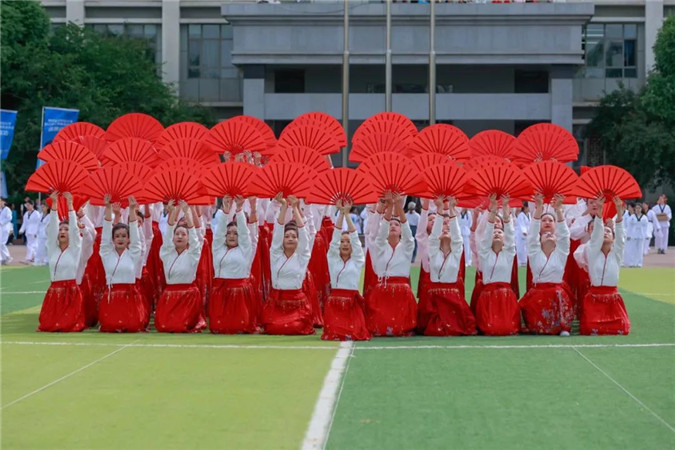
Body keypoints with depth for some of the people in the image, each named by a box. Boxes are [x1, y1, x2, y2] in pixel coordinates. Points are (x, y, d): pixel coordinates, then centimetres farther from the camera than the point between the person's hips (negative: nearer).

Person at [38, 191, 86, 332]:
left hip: (71, 291, -3)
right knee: (48, 325, -2)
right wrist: (54, 204, -7)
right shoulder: (53, 249, 9)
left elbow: (74, 228, -8)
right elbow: (52, 227, 3)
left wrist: (69, 203, -13)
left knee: (68, 325, -10)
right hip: (54, 291, 4)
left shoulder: (75, 249, 1)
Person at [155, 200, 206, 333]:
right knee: (163, 326, -4)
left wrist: (186, 211, -11)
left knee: (182, 327, -11)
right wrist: (172, 211, -10)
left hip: (189, 295, -3)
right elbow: (169, 229, 1)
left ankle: (196, 323, 20)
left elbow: (192, 230, -8)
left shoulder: (192, 254, 0)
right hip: (169, 294, 3)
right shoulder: (167, 253, 7)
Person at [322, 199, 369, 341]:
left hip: (352, 302, -1)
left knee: (353, 333, -14)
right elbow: (335, 236, 2)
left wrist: (347, 213, -5)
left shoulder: (357, 260, 8)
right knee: (334, 333, -14)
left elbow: (355, 237, -1)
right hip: (334, 301, 1)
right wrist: (341, 213, -5)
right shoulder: (333, 259, 10)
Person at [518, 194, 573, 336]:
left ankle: (563, 328, -18)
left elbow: (564, 234, -3)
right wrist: (538, 209, -18)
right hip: (537, 291, -1)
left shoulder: (560, 253, 11)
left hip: (557, 291, 1)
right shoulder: (535, 252, 10)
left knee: (559, 293, -33)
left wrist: (558, 210, -18)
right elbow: (532, 233, -4)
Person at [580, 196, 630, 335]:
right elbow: (596, 232, -12)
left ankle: (608, 320, 21)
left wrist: (619, 210, -22)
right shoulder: (593, 252, 2)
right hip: (594, 296, -2)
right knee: (591, 328, -19)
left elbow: (620, 234, -8)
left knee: (621, 328, -14)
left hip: (612, 297, 2)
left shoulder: (616, 253, 5)